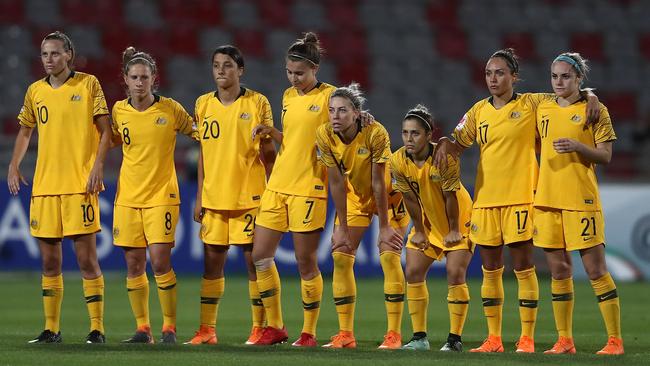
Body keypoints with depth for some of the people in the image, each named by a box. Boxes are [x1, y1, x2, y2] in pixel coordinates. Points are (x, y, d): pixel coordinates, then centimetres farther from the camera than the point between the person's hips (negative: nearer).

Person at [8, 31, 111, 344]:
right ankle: (51, 328, 14)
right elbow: (25, 130, 22)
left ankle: (97, 328, 0)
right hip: (44, 186, 4)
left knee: (86, 257, -6)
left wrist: (97, 166, -12)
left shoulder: (88, 84, 0)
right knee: (49, 260, 6)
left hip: (80, 185, -4)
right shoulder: (35, 91, 11)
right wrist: (14, 166, 9)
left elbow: (105, 130, 0)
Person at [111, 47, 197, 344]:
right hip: (127, 197, 3)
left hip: (161, 196, -3)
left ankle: (169, 328, -1)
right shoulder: (119, 111, 3)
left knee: (160, 261, -12)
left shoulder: (170, 109, -4)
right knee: (134, 264, 3)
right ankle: (142, 329, 12)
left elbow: (198, 133, 7)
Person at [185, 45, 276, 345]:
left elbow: (268, 152, 1)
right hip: (213, 196, 4)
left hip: (249, 196, -4)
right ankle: (206, 329, 9)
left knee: (254, 259, -2)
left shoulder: (257, 103, -2)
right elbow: (204, 153, 13)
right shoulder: (204, 104, 9)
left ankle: (260, 327, 5)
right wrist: (199, 197, 10)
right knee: (212, 260, 5)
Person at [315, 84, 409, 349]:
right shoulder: (325, 135, -20)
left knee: (389, 256, -15)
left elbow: (378, 182, -26)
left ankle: (394, 334, -12)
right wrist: (342, 227, -13)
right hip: (355, 197, 4)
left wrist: (384, 227, -21)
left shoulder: (375, 133, -30)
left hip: (389, 197, -4)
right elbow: (336, 183, -14)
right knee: (340, 257, -4)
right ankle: (345, 334, 1)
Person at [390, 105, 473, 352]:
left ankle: (455, 339, -6)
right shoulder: (398, 161, -17)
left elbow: (450, 195, -21)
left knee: (455, 273, -13)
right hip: (428, 221, 5)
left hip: (458, 220, -5)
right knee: (413, 272, -1)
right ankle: (419, 338, 8)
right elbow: (410, 199, -7)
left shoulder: (444, 157, -29)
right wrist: (419, 230, -1)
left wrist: (454, 230, -14)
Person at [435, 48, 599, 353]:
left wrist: (591, 97, -14)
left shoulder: (531, 104, -1)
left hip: (520, 197, -4)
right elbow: (459, 142, 19)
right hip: (485, 199, 4)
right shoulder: (479, 111, 10)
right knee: (490, 270, 6)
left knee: (523, 268, -5)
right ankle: (493, 339, 13)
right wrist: (444, 144, -2)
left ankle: (527, 339, 0)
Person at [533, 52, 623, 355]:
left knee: (595, 270, -6)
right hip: (547, 199, 5)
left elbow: (605, 156, -5)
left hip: (581, 199, -5)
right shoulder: (543, 109, 12)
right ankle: (564, 340, 13)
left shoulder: (594, 110, -2)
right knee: (558, 270, 7)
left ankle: (615, 340, -3)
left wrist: (578, 146, -20)